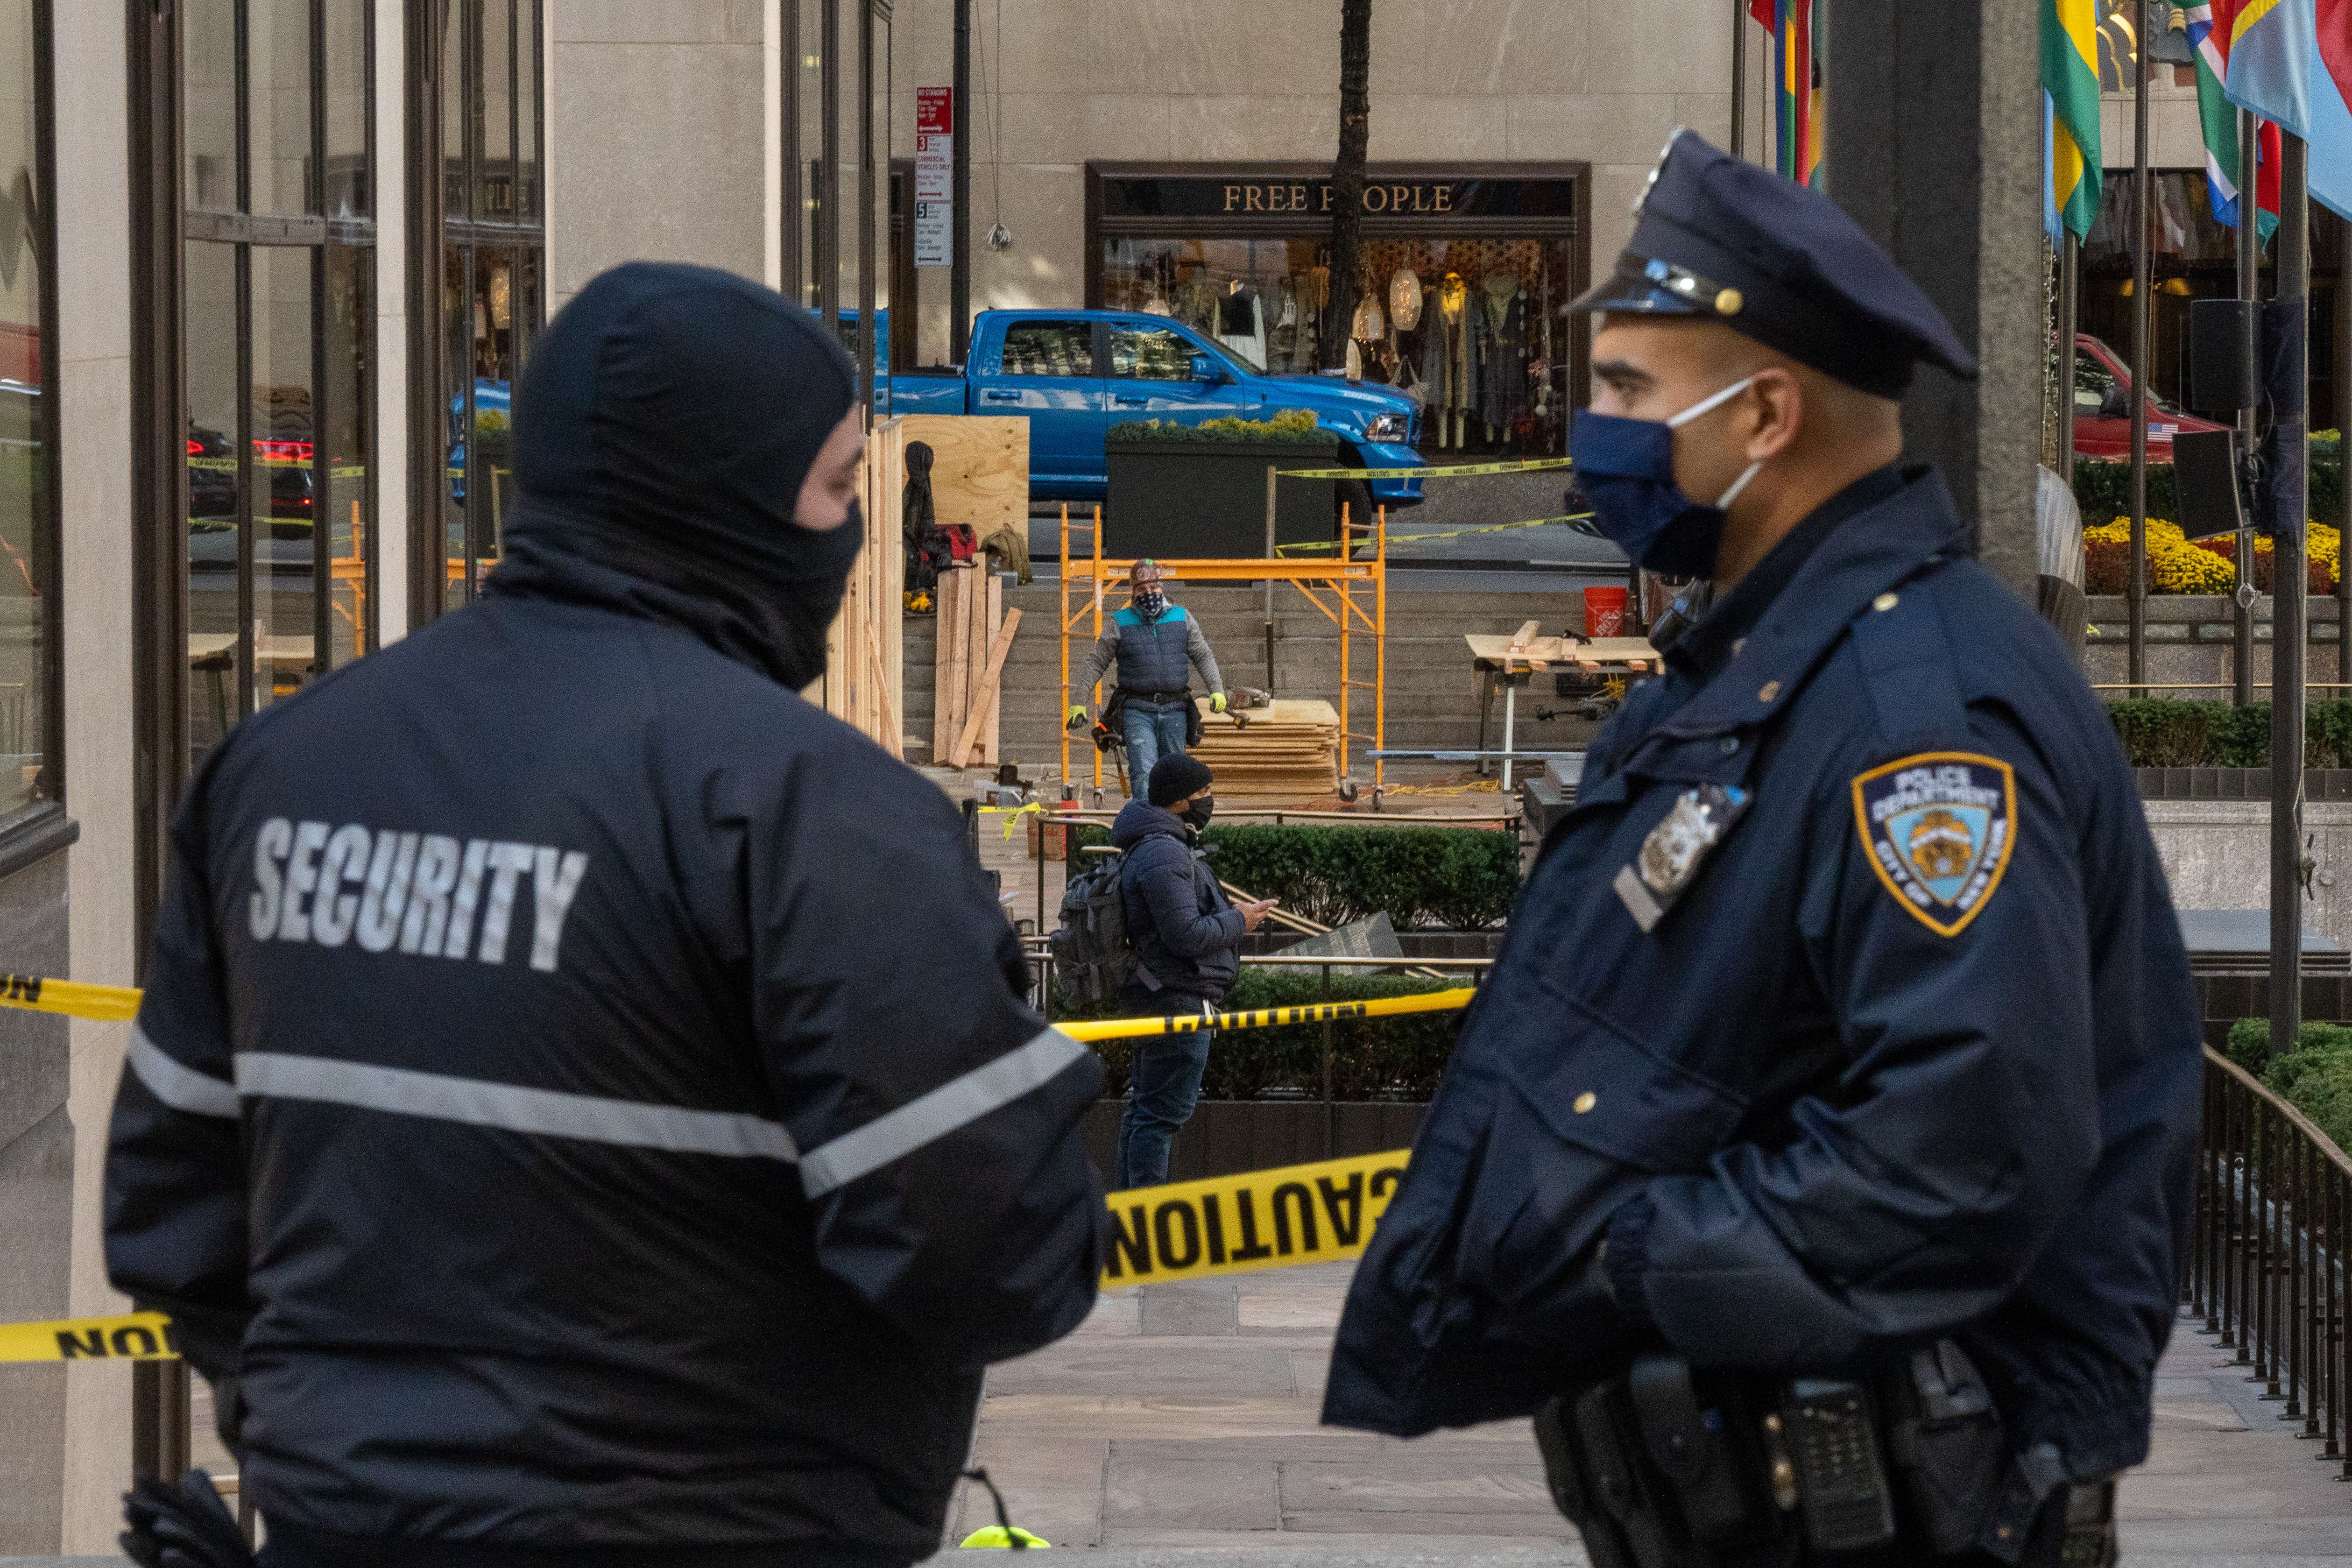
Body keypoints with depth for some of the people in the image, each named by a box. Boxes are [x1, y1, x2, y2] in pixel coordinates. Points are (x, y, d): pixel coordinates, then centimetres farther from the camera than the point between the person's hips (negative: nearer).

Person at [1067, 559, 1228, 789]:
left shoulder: (1181, 619, 9)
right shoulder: (1121, 624, 4)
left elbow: (1203, 657, 14)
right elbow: (1095, 664, 6)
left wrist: (1217, 690, 0)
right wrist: (1078, 703, -1)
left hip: (1174, 711, 3)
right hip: (1137, 712, -3)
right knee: (1144, 775, -17)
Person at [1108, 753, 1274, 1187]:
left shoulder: (1149, 845, 16)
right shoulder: (1165, 854, -19)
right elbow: (1187, 935, -23)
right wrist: (1239, 920, -9)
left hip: (1154, 1000, 11)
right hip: (1179, 999, -11)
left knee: (1143, 1110, 15)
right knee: (1164, 1114, -10)